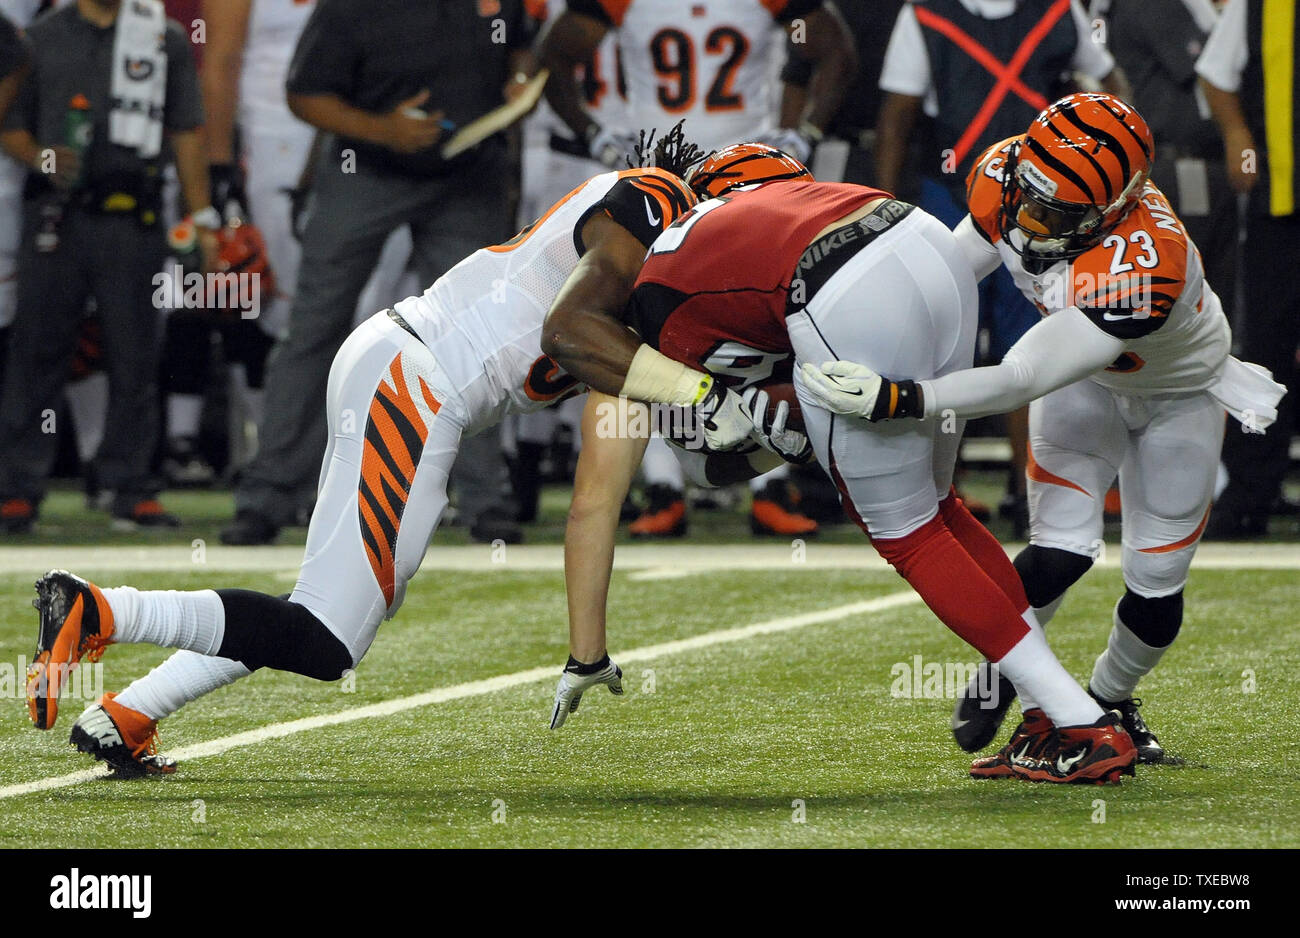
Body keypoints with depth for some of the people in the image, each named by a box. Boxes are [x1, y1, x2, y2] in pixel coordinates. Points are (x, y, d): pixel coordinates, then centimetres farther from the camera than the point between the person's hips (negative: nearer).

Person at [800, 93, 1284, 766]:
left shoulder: (1142, 271, -46)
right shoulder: (1004, 175, -29)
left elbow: (1019, 382, -47)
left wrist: (896, 399, -57)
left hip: (1178, 395, -3)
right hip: (1083, 374, 3)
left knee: (1157, 581, -1)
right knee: (1061, 552, -15)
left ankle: (1110, 701, 29)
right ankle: (1016, 695, 10)